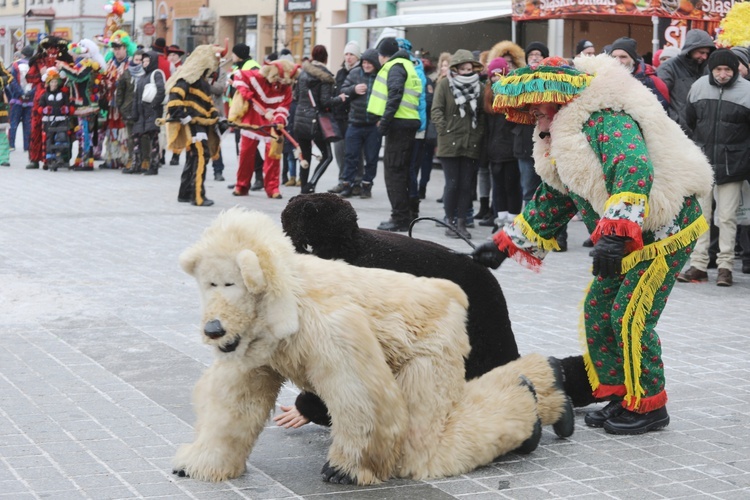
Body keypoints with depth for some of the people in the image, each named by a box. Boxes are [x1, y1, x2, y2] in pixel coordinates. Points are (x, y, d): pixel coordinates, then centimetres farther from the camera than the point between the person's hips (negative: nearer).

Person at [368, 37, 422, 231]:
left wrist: (385, 121, -21)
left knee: (393, 170, -8)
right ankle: (403, 216, 19)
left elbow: (395, 95, -19)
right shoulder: (405, 65, 24)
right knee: (400, 171, 15)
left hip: (399, 123, -10)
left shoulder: (395, 66, -6)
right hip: (407, 123, 10)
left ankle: (400, 218, -8)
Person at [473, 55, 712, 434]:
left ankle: (648, 407, 3)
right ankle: (618, 397, 20)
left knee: (630, 316, -11)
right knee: (598, 310, 10)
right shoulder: (561, 145, 10)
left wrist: (616, 231, -49)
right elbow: (552, 202, 19)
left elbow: (634, 169, -40)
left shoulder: (607, 120, -23)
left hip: (665, 231, -10)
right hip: (629, 238, 10)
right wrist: (505, 244, 15)